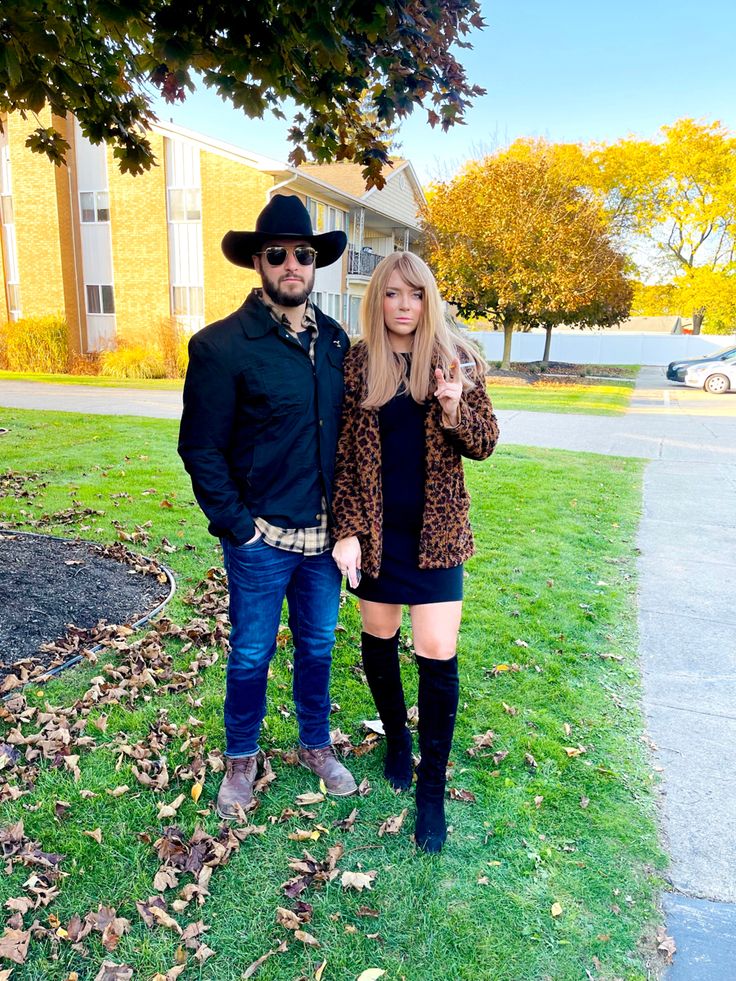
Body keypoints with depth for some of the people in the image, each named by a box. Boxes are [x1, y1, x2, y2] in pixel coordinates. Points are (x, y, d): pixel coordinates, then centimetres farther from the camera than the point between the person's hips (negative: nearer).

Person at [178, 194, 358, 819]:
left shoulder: (335, 339, 4)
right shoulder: (221, 345, -11)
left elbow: (347, 431, 10)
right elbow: (201, 449, -9)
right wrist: (238, 527, -11)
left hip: (325, 532, 5)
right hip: (262, 538, -4)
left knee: (318, 645, 19)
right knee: (252, 654, 13)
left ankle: (317, 745, 41)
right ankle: (241, 759, 37)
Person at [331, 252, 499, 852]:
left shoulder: (455, 359, -2)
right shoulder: (357, 364, -1)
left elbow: (484, 445, 0)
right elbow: (344, 455, 0)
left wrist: (454, 408, -20)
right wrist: (347, 531, -5)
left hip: (436, 532, -1)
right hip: (375, 529, 2)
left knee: (437, 657, -2)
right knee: (379, 640, 15)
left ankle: (432, 788, 18)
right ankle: (397, 737, 42)